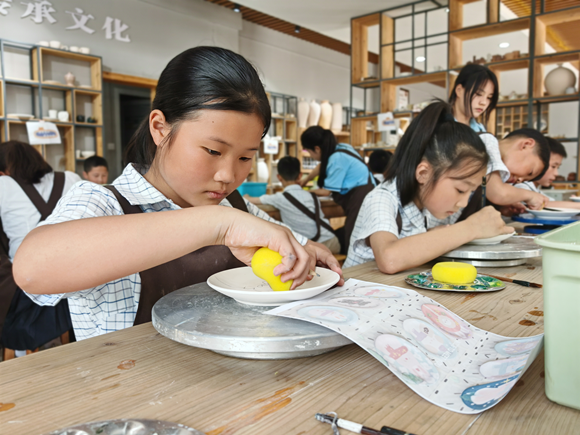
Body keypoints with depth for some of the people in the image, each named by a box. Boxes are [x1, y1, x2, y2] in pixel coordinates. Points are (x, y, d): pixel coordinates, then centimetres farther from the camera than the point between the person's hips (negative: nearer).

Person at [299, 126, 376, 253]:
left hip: (360, 198, -10)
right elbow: (322, 166, 33)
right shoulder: (340, 147, 11)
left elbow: (326, 191, -6)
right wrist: (305, 180, 46)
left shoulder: (337, 159, -15)